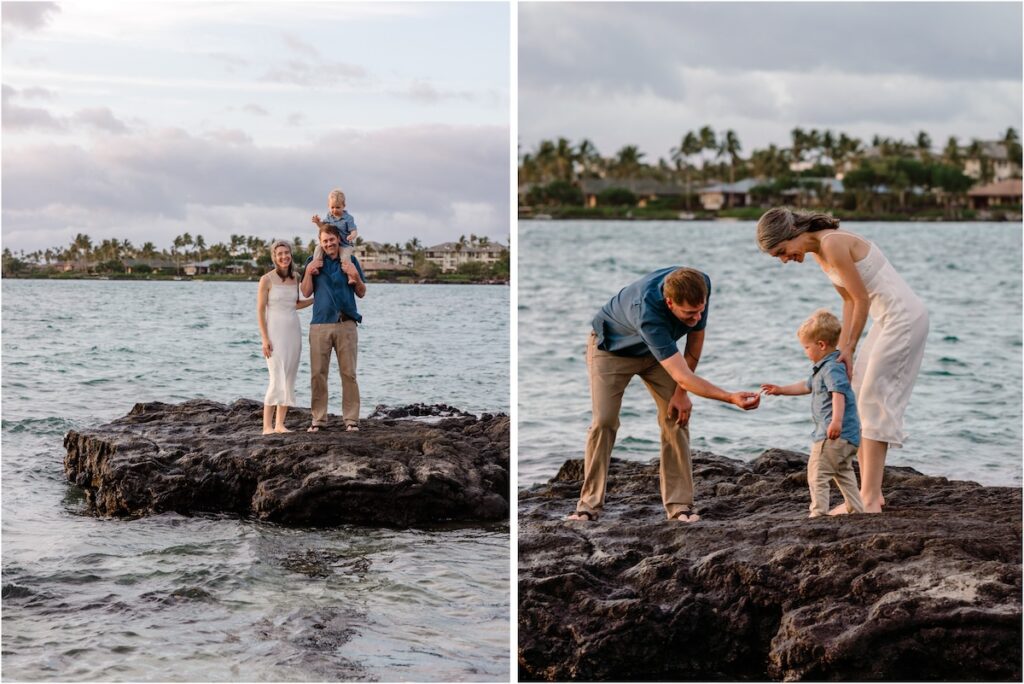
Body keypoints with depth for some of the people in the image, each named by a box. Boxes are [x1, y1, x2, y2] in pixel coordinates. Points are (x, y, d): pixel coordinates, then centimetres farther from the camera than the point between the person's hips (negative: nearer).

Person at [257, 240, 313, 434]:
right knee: (277, 380, -14)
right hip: (275, 332, -6)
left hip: (293, 332, 6)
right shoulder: (267, 280, -6)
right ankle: (267, 426, -11)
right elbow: (260, 310, -7)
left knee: (289, 381, 4)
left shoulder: (295, 279, 9)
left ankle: (280, 424, 9)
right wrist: (265, 339, -13)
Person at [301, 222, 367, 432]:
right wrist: (308, 272, -8)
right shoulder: (314, 262, 10)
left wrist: (356, 277, -8)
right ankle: (318, 419, 5)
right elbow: (306, 293, 5)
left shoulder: (350, 261, 9)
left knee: (349, 373, -3)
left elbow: (361, 294, 10)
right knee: (318, 374, 0)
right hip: (320, 324, 1)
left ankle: (351, 419, 0)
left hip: (346, 324, -1)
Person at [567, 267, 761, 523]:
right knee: (604, 422, -16)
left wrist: (681, 393, -9)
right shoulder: (648, 312, -46)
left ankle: (679, 505, -6)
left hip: (659, 348, 5)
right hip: (611, 347, -5)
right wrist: (731, 398, -56)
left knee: (676, 420, -8)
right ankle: (589, 505, -6)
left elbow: (696, 337, -9)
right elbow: (683, 377, -47)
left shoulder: (701, 286, -29)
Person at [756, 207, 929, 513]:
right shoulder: (818, 253, 9)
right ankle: (870, 493, 13)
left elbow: (862, 300, -16)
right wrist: (842, 349, 9)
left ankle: (870, 499, -10)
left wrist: (850, 349, -6)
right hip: (887, 319, 10)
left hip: (904, 316, -10)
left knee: (873, 402, -10)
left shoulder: (833, 244, -20)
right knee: (858, 400, 9)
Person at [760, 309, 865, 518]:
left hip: (834, 433, -11)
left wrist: (837, 420, -43)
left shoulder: (833, 367, -16)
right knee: (843, 471, 24)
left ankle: (819, 512, -14)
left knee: (817, 471, -11)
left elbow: (838, 393, -31)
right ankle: (855, 508, 30)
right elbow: (808, 386, 34)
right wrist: (781, 390, 37)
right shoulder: (823, 368, 18)